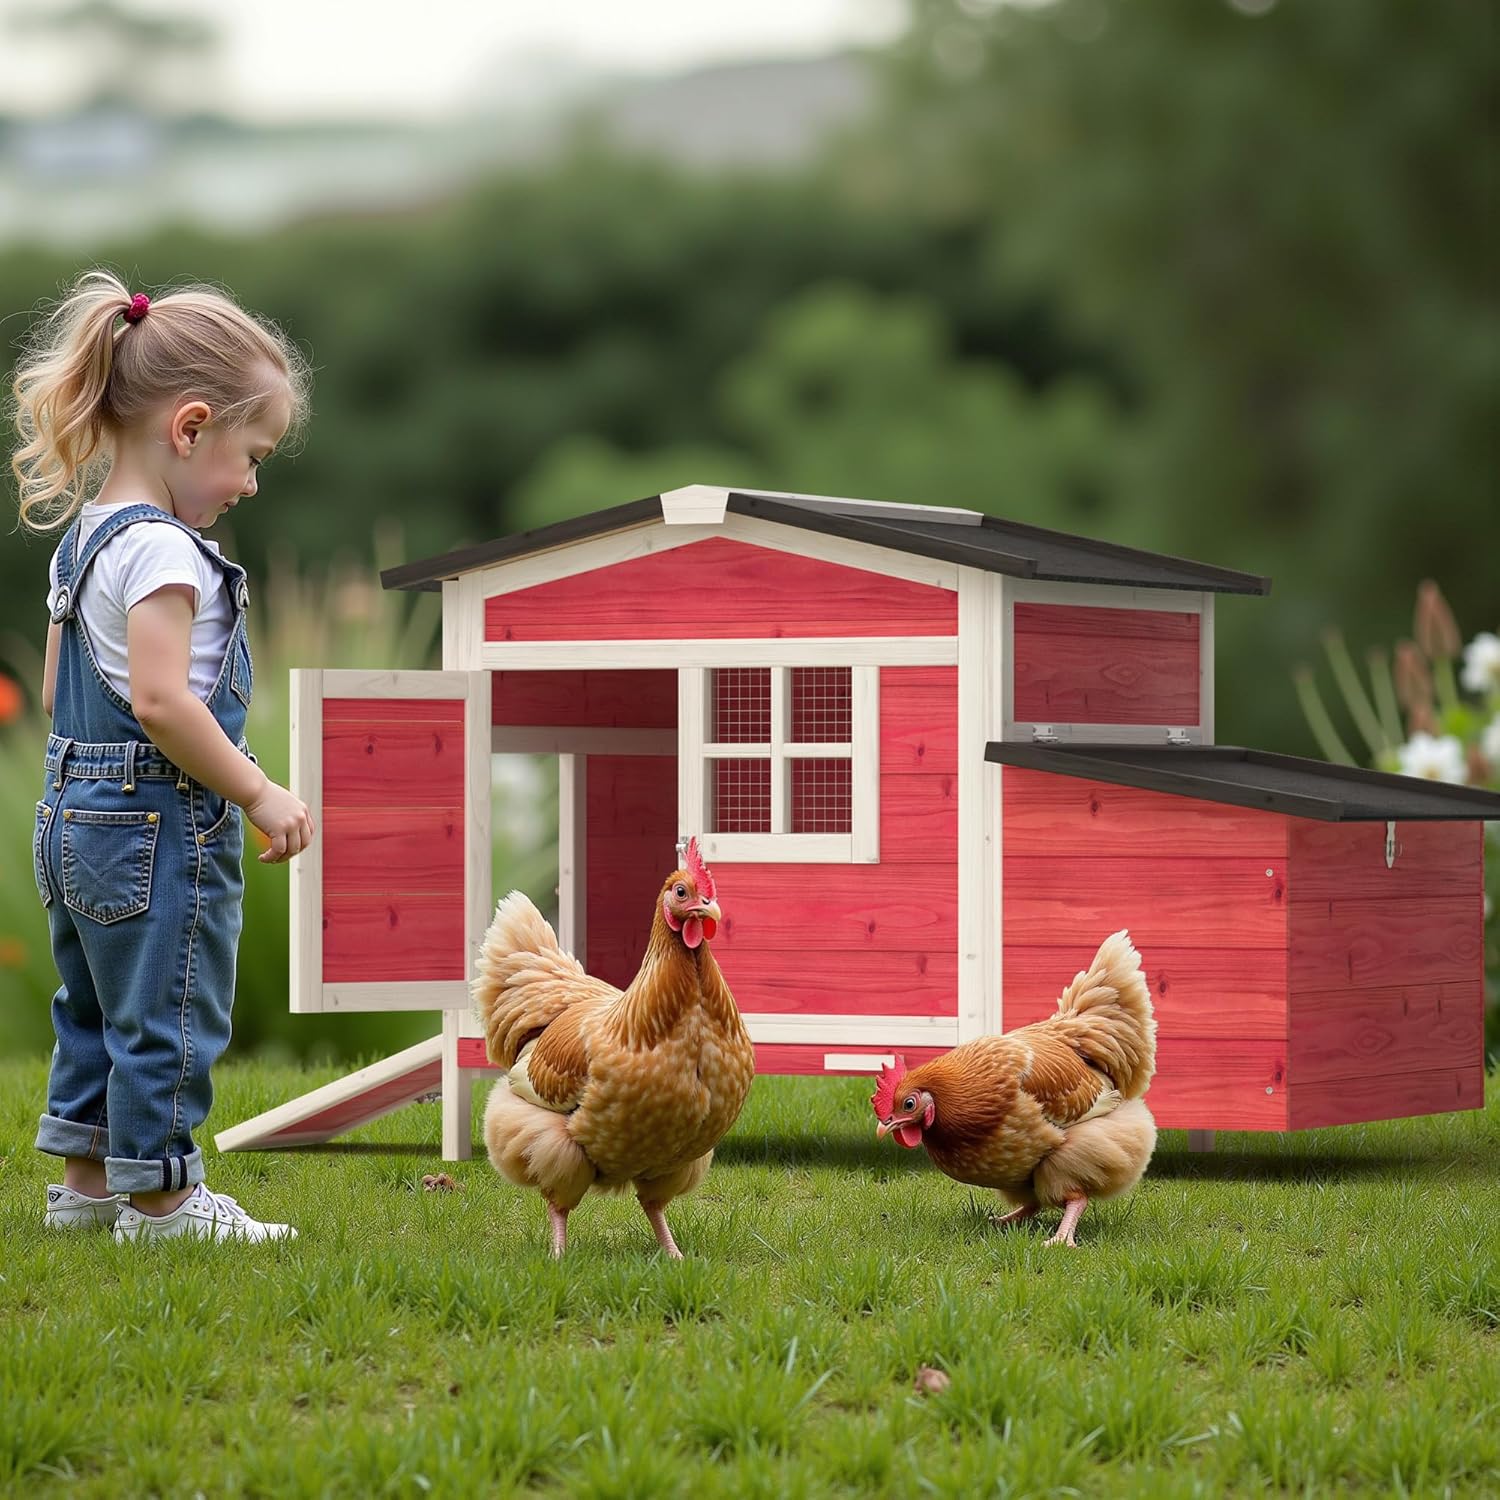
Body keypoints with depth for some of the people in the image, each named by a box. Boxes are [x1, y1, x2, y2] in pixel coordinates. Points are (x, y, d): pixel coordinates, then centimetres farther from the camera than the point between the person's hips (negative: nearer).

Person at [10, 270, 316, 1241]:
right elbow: (159, 698, -27)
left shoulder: (83, 537, 12)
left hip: (75, 815, 10)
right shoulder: (162, 548, -18)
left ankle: (87, 1181, 26)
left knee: (98, 1009, 18)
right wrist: (258, 794, -20)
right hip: (160, 828, -10)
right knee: (167, 1015, 0)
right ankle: (159, 1196, 6)